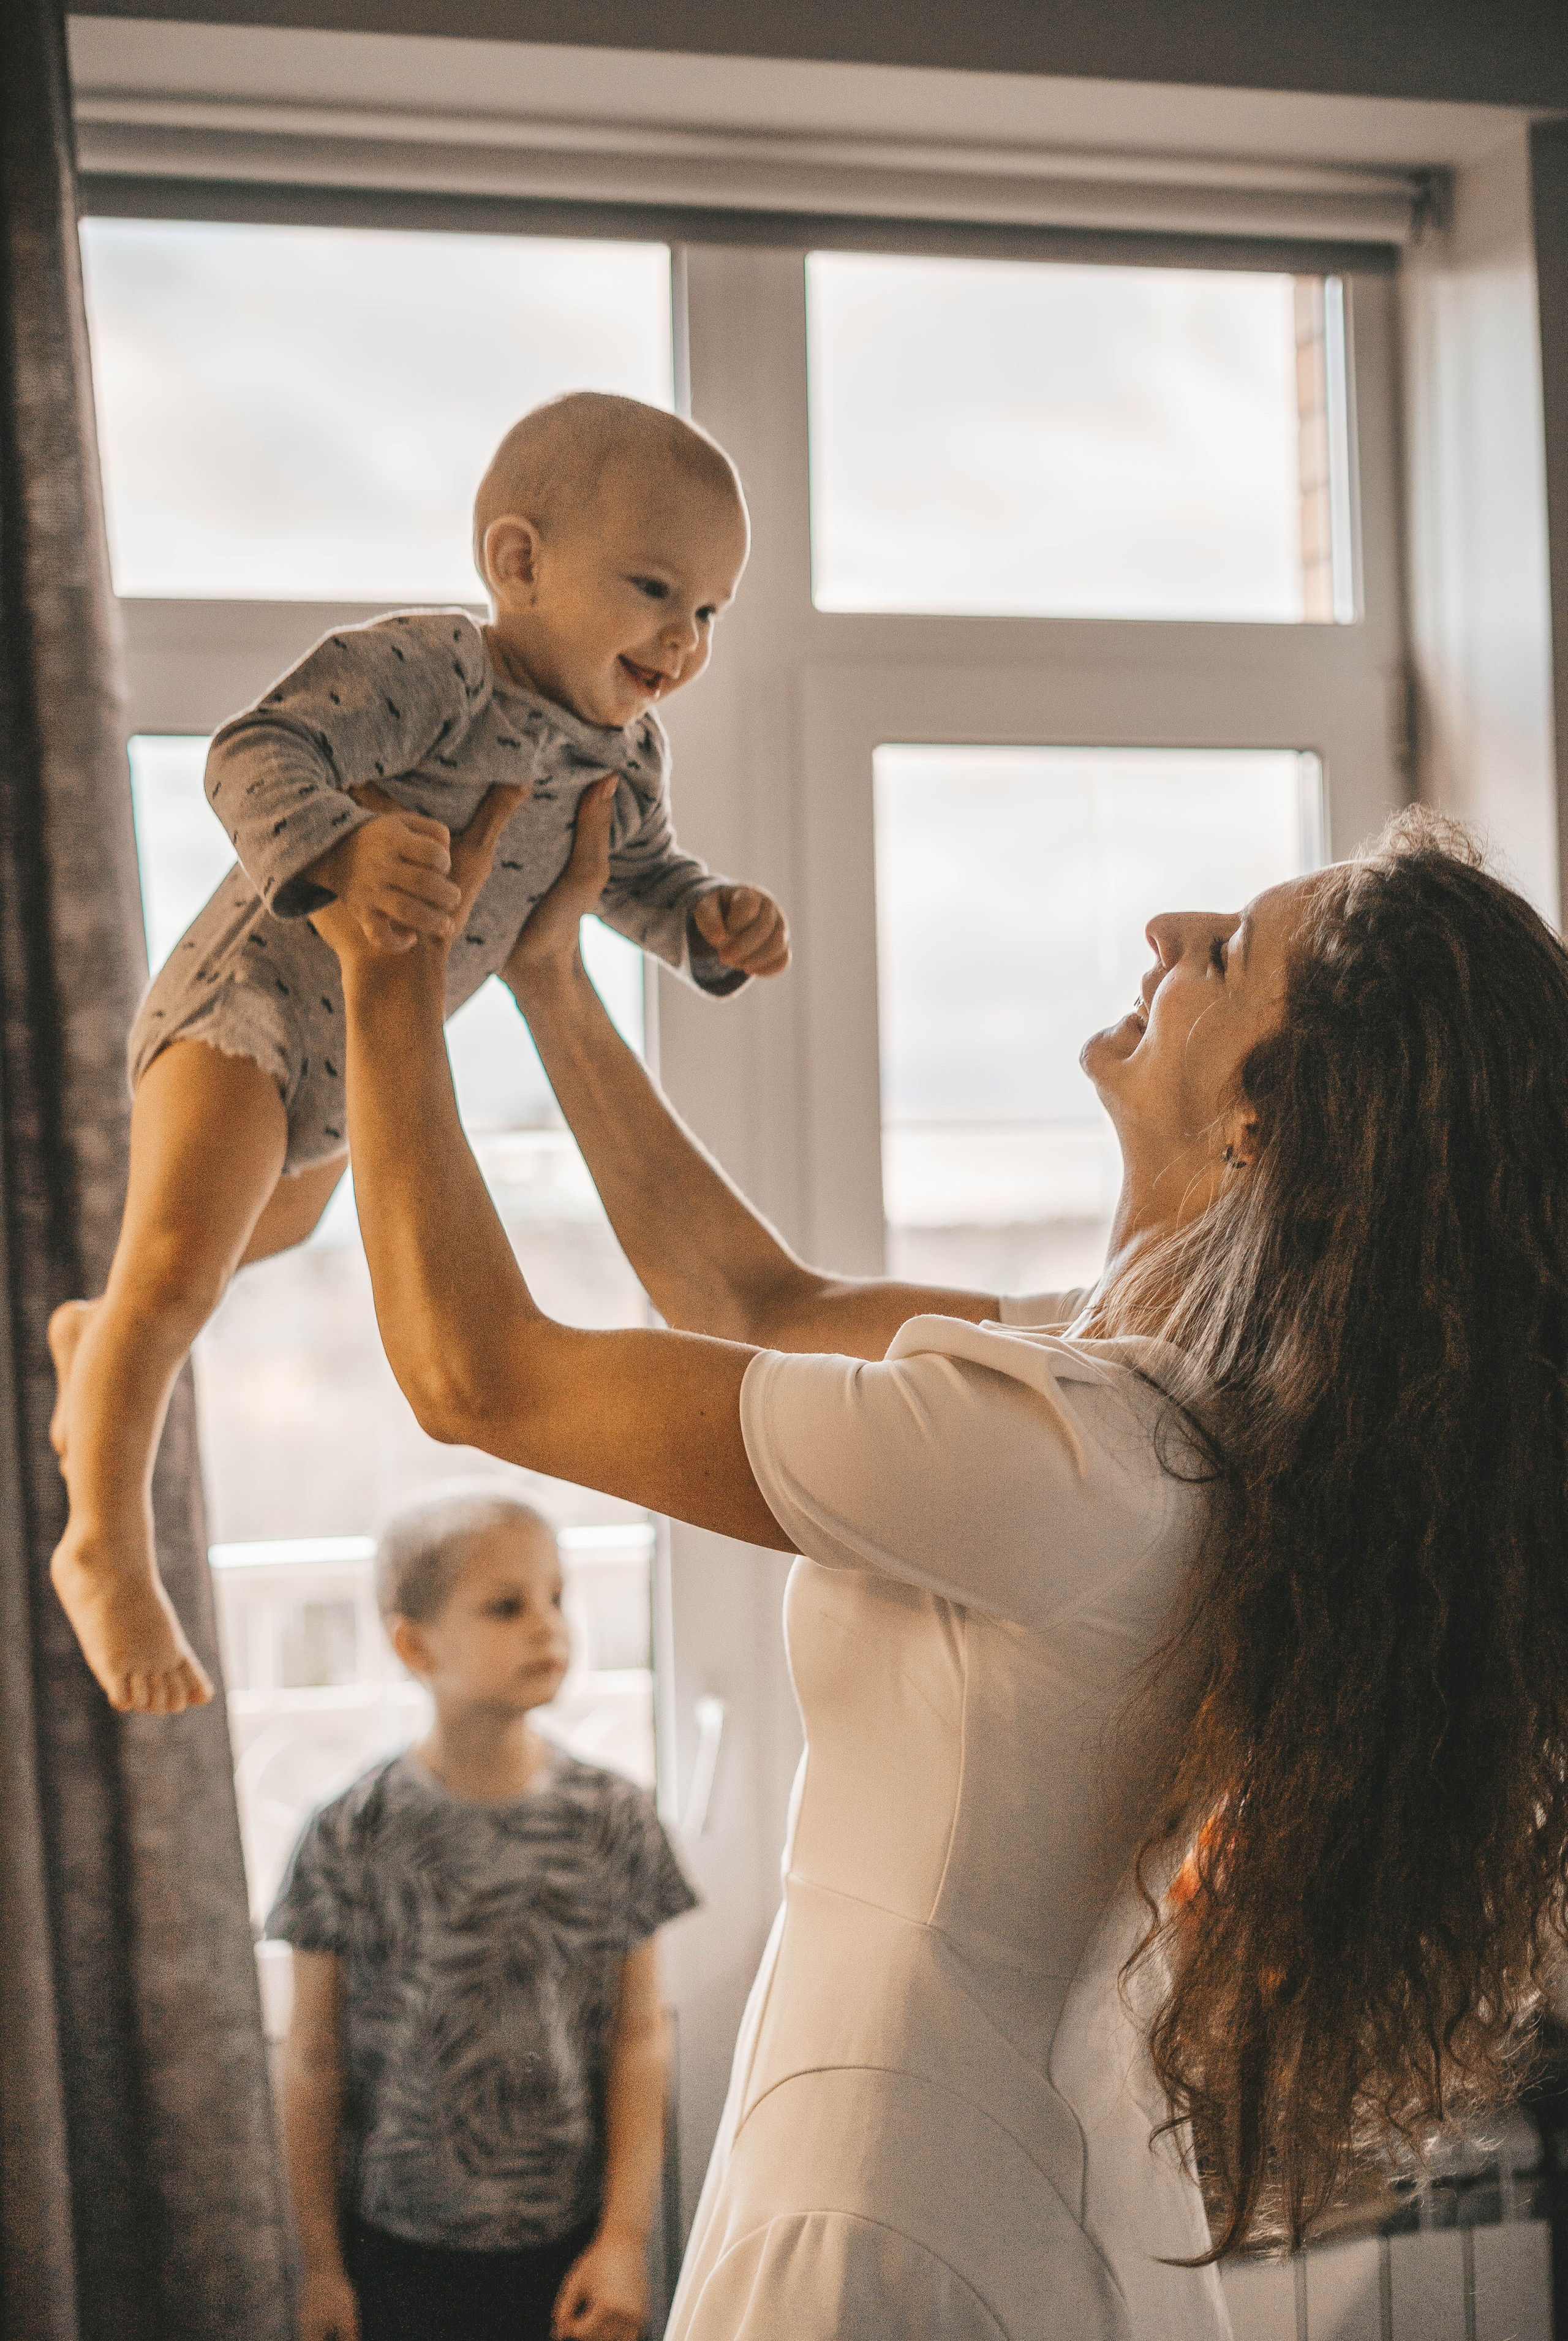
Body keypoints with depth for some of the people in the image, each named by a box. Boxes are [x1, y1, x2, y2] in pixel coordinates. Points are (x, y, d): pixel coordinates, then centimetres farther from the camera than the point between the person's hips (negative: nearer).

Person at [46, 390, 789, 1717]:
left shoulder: (627, 755, -3)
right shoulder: (422, 671, -29)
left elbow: (638, 879, 11)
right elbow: (257, 752, -38)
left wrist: (715, 925, -11)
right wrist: (343, 848, -57)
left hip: (366, 1061, 9)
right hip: (250, 1005, -9)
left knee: (283, 1222, 32)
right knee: (178, 1268, -21)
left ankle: (100, 1340, 62)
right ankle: (108, 1549, -1)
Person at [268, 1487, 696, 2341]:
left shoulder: (612, 1817, -5)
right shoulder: (351, 1838, -10)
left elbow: (639, 2041, -2)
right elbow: (315, 2063, -2)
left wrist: (626, 2238, -5)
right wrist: (321, 2264, 2)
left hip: (572, 2243, 1)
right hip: (400, 2250, -1)